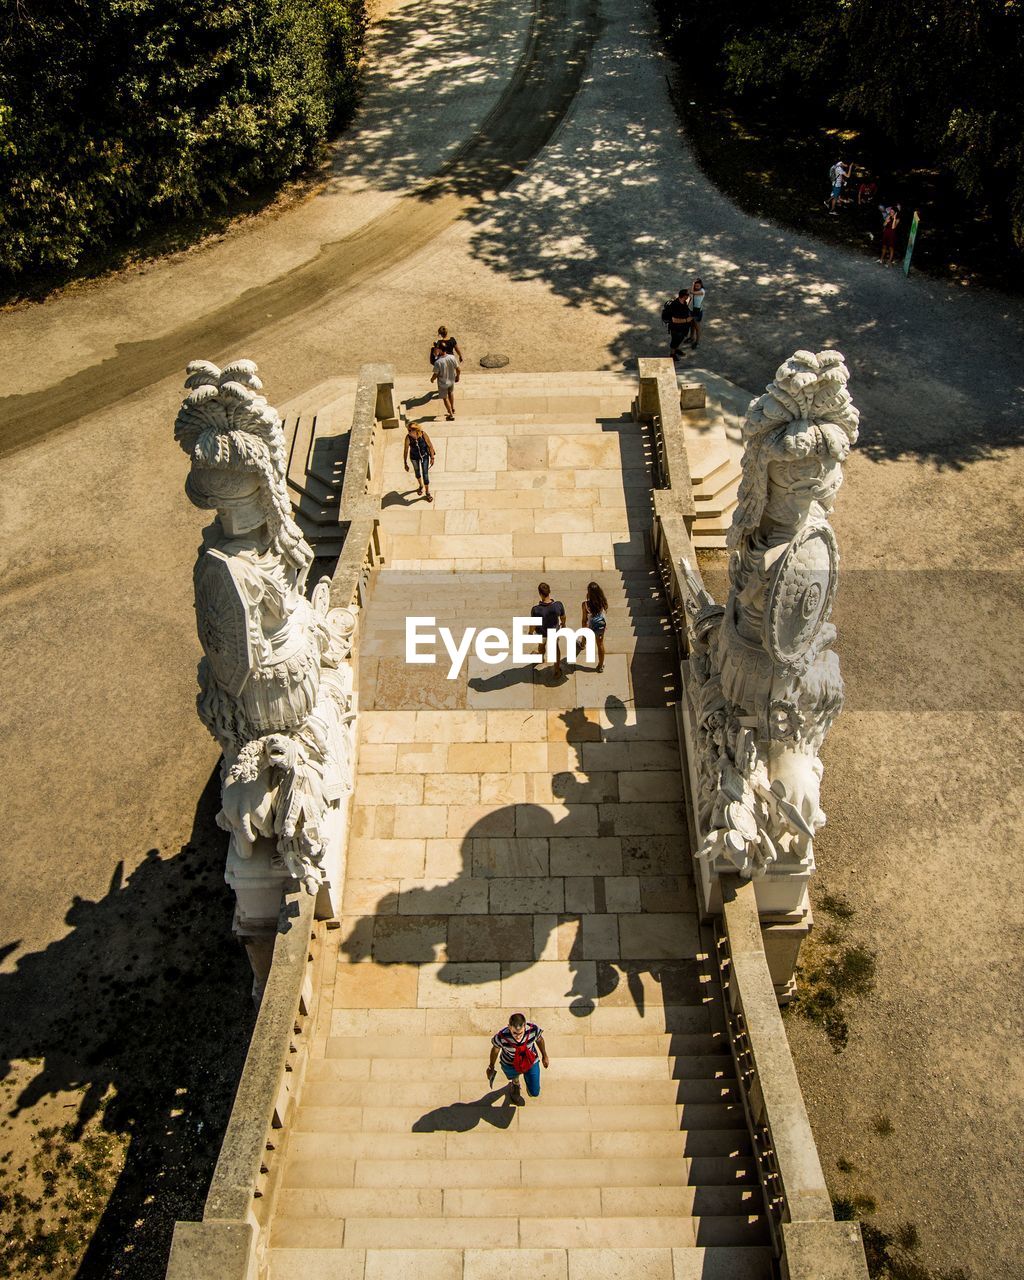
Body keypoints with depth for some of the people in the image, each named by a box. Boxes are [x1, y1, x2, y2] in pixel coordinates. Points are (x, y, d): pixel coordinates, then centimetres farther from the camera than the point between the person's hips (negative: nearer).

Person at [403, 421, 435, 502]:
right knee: (417, 472, 24)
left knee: (425, 474, 2)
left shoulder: (423, 434, -32)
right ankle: (421, 486, 53)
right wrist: (405, 464, -14)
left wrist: (432, 458, -12)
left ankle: (428, 493, 22)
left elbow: (430, 446, -17)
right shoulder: (408, 437, -31)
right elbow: (406, 451, -20)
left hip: (424, 456, -1)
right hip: (414, 456, 1)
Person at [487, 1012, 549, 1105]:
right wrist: (491, 1067, 2)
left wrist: (544, 1056, 6)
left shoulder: (533, 1029, -36)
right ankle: (515, 1084, 68)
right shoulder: (501, 1037, -40)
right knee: (514, 1078, 30)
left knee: (534, 1093, 17)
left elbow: (539, 1039, -11)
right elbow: (495, 1049, -16)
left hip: (531, 1062, 1)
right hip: (510, 1065, -1)